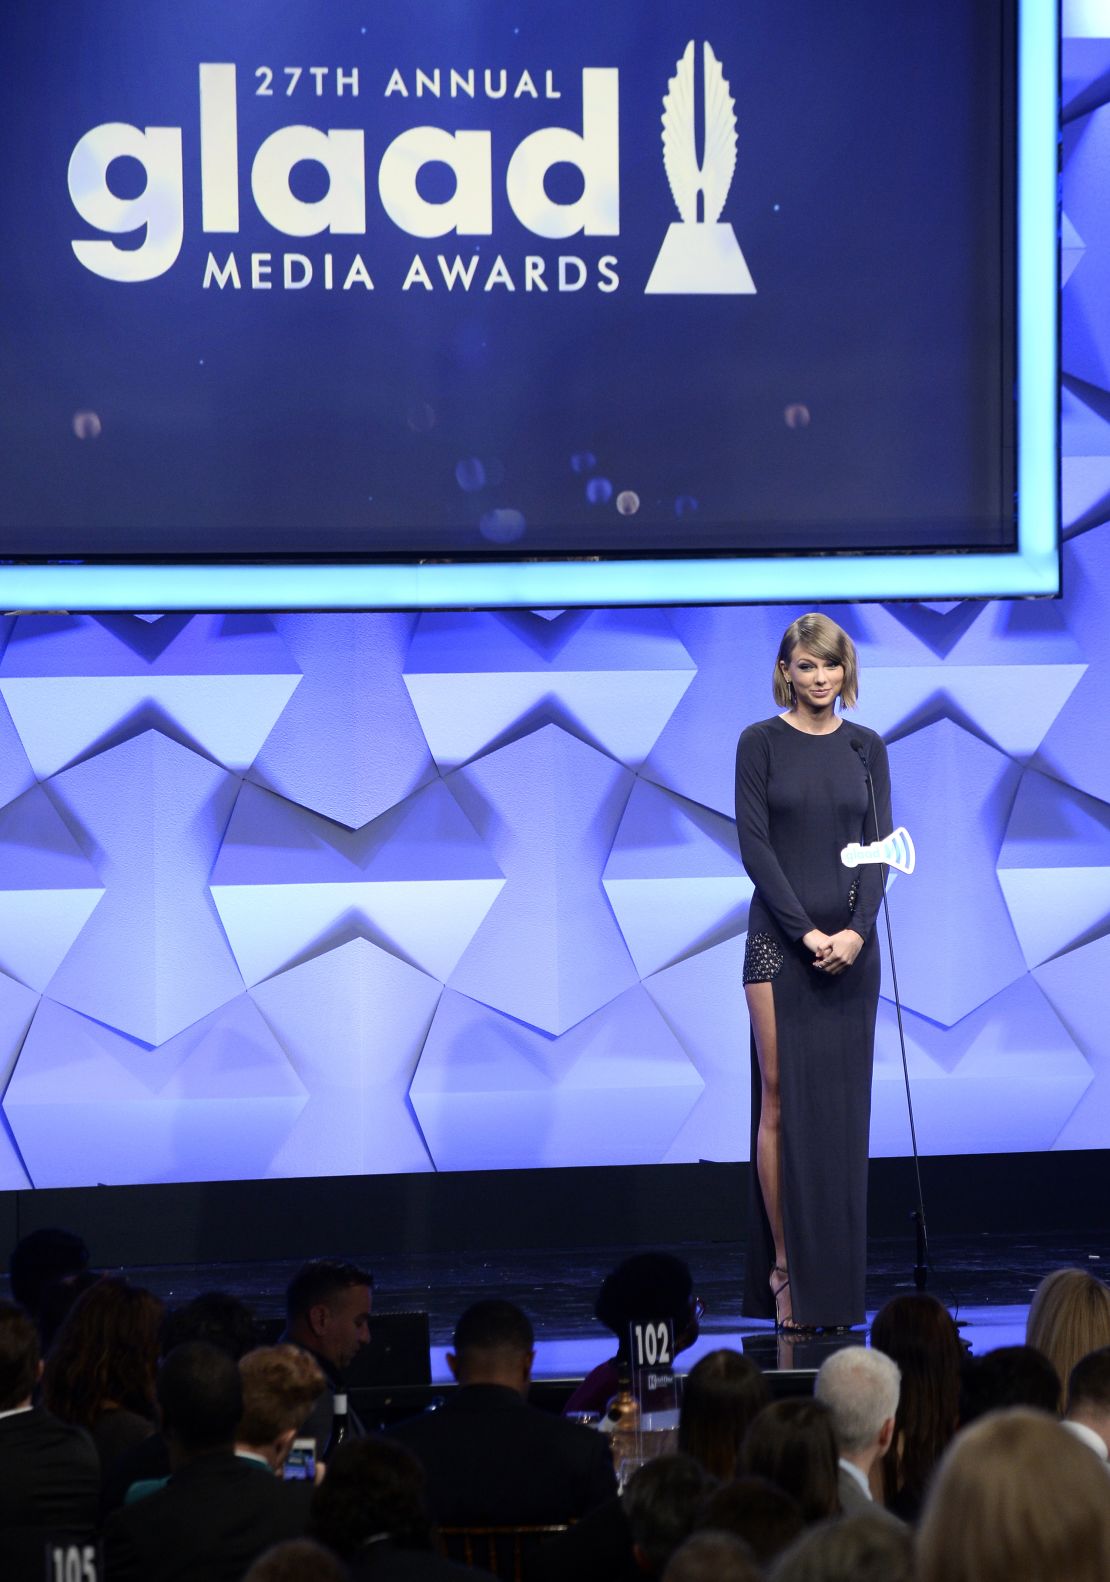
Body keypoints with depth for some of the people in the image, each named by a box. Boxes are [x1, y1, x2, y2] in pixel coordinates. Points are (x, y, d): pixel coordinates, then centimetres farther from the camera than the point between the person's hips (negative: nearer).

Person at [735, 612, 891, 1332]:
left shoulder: (866, 746, 9)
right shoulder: (761, 742, -1)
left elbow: (880, 844, 3)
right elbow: (755, 843, -7)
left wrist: (856, 929, -11)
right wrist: (807, 931, -14)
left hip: (850, 942, 3)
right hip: (781, 939, -3)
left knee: (842, 1103, 3)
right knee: (782, 1097, -5)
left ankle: (834, 1282, 7)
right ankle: (783, 1265, 0)